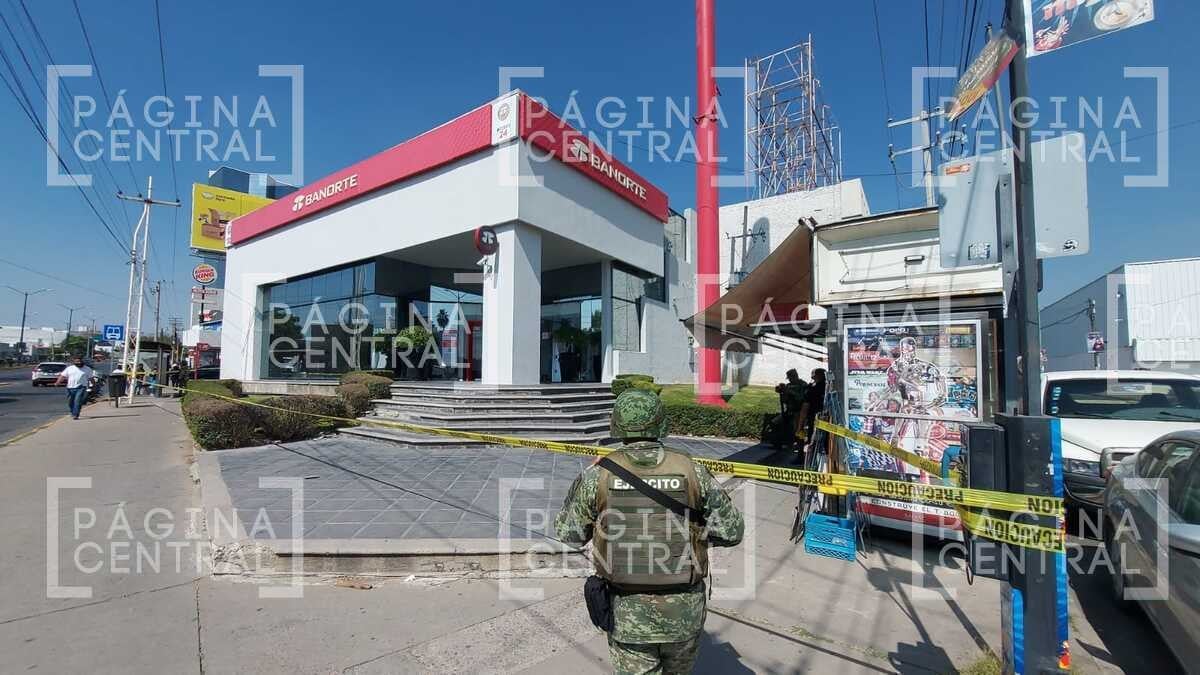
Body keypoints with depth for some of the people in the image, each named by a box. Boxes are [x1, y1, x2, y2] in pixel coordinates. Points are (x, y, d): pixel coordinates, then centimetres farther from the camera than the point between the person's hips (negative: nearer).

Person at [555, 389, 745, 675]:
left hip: (628, 614, -1)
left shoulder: (598, 475, -14)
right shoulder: (692, 471, -12)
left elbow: (567, 532, -1)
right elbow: (732, 531, -2)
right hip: (684, 612, 2)